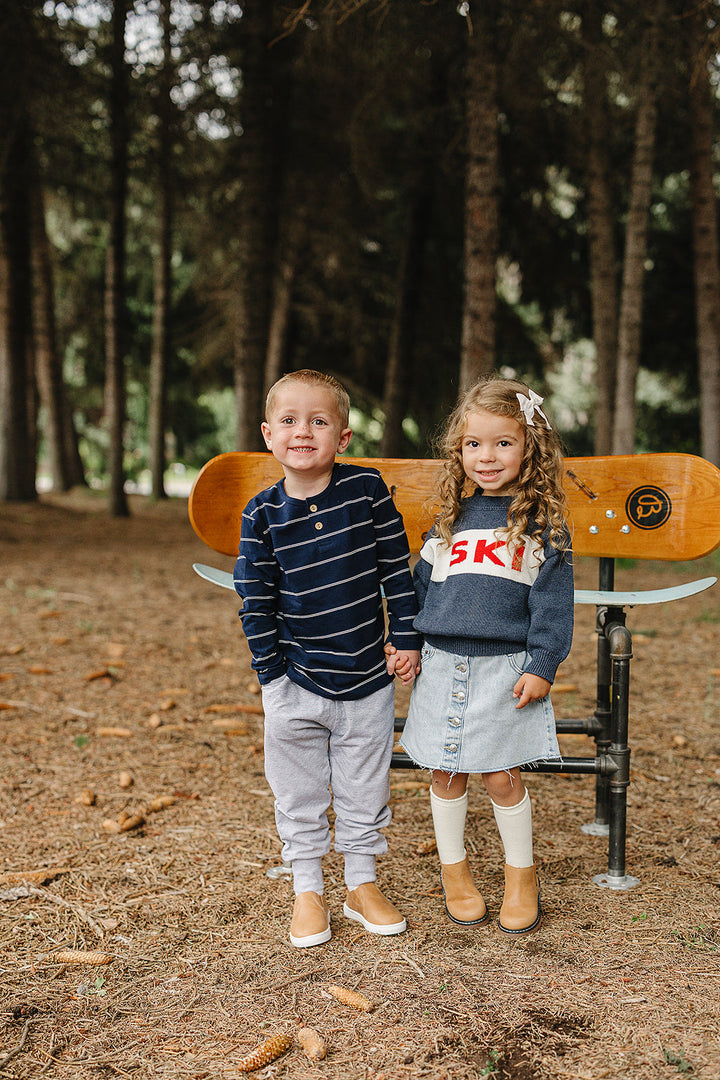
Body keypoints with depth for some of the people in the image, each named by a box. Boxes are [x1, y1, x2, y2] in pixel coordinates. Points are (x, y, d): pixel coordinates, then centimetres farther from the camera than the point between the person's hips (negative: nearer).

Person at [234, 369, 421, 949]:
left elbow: (397, 568, 0)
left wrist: (407, 638, 0)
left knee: (365, 791, 14)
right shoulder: (263, 515, -7)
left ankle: (363, 884, 32)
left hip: (367, 680, 0)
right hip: (296, 683, 0)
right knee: (300, 794, 12)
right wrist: (272, 674, -5)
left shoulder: (368, 489, -8)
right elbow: (256, 599, -3)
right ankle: (308, 892, 29)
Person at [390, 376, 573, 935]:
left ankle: (522, 874, 24)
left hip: (506, 668, -3)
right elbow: (421, 584, 15)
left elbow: (553, 601, -4)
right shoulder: (452, 517, 9)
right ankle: (454, 868, 30)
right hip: (443, 663, 3)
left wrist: (542, 665, -10)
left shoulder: (542, 521, -2)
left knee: (502, 777, 3)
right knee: (446, 774, 10)